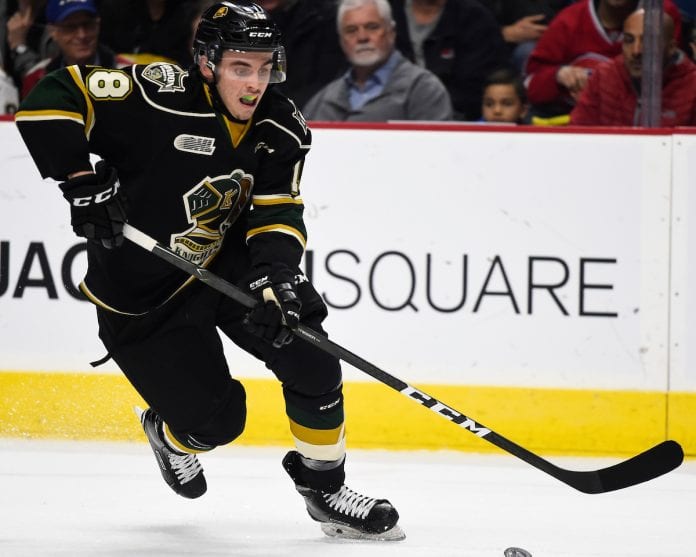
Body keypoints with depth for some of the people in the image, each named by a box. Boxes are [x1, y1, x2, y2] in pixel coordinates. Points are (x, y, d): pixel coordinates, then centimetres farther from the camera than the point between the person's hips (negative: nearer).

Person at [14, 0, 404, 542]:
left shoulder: (282, 128, -10)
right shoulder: (161, 98, -28)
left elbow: (277, 213, -13)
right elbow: (48, 102, -29)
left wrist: (276, 276, -32)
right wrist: (83, 183, -35)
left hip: (229, 263, 5)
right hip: (141, 296, -4)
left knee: (310, 358, -14)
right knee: (215, 421, -3)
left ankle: (326, 491, 6)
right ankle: (169, 432, 36)